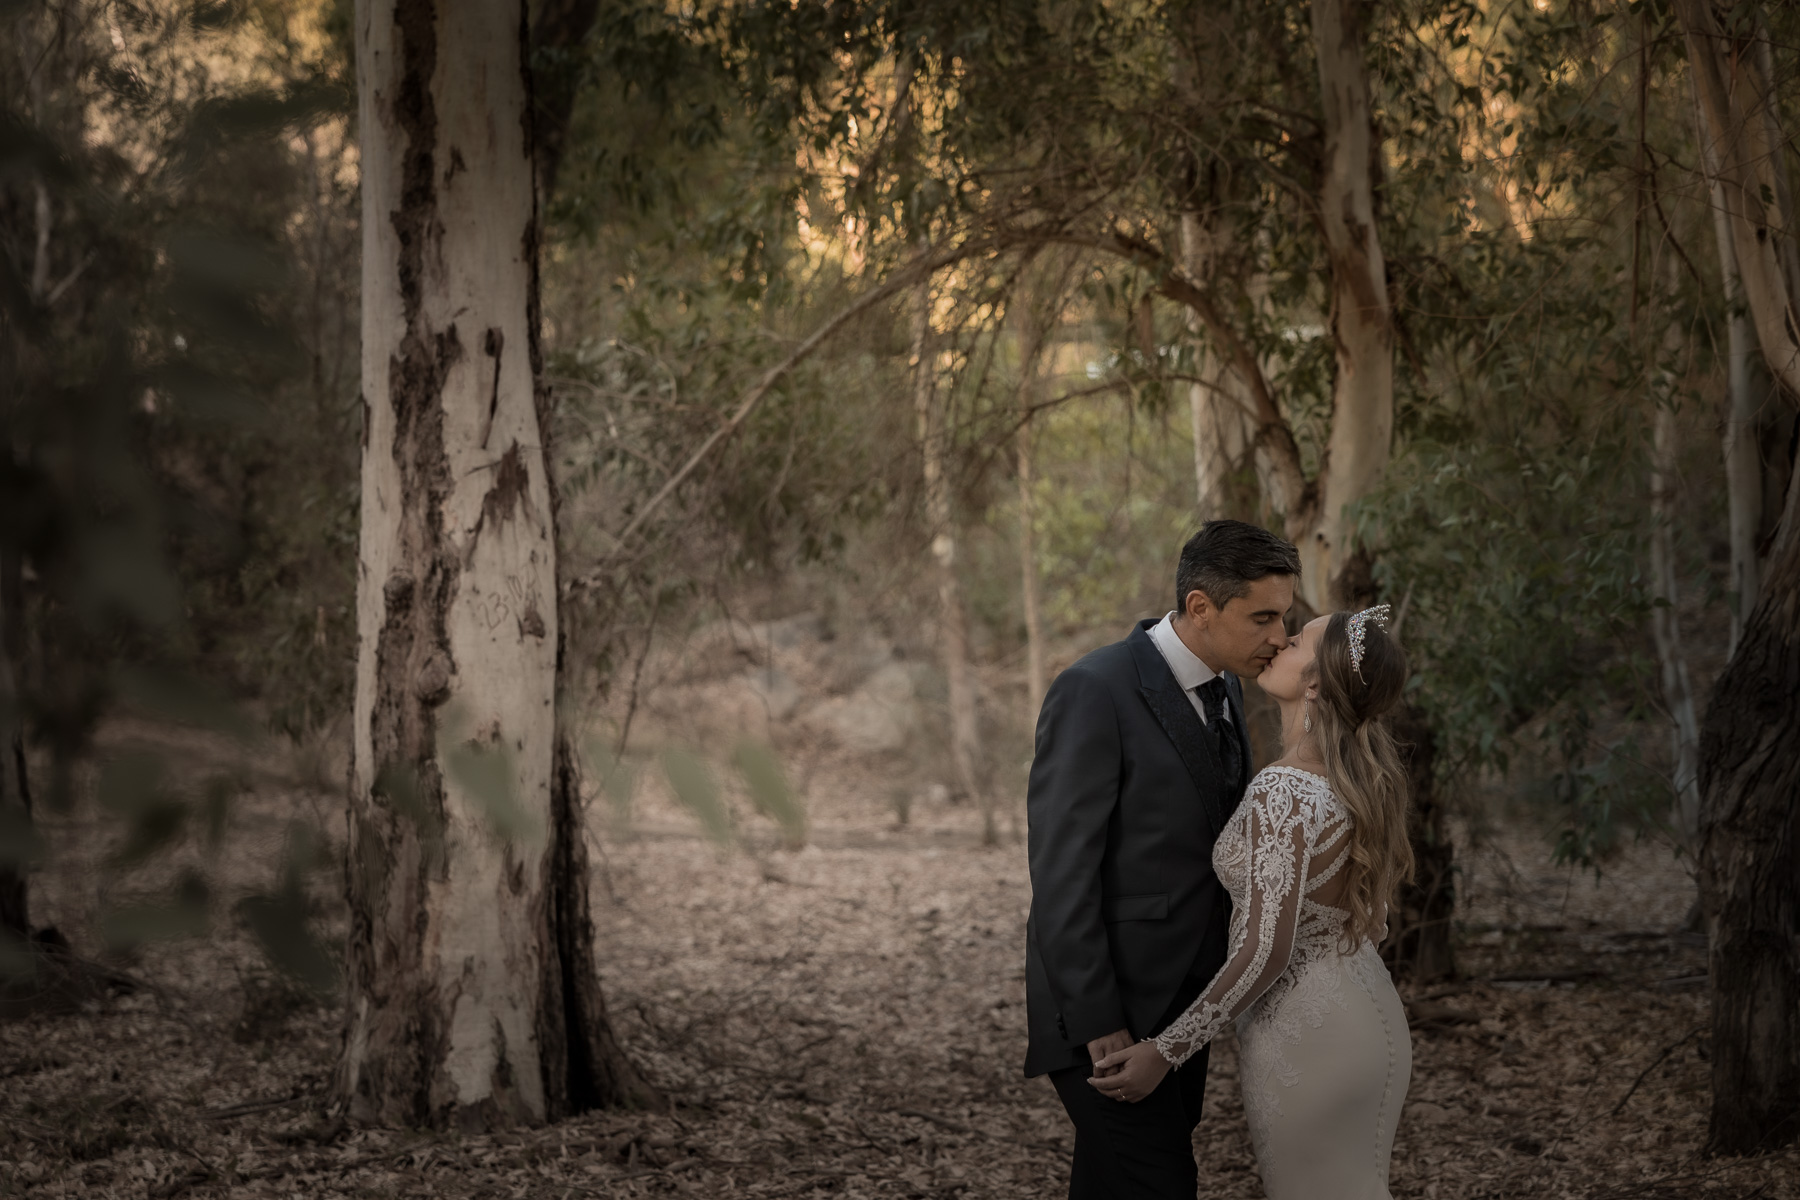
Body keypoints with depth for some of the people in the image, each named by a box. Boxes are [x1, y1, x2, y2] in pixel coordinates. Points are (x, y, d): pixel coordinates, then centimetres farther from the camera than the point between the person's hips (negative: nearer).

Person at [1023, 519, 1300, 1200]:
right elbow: (1061, 873, -19)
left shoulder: (1223, 689, 9)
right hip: (1106, 1011, -8)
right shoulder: (1094, 692, -17)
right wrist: (1098, 1026, -21)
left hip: (1180, 1004, 8)